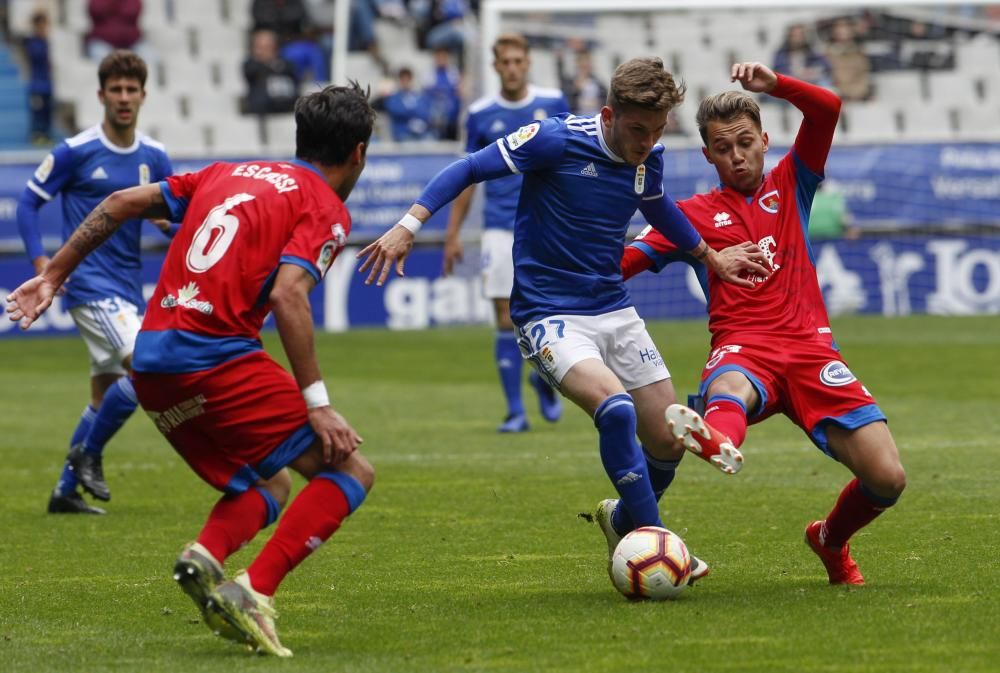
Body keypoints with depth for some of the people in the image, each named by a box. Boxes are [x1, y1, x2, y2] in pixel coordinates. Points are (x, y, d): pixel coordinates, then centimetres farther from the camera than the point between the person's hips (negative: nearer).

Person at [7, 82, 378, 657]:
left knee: (267, 486, 23)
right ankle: (256, 593, -19)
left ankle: (206, 556, -10)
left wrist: (54, 276, 29)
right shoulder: (326, 210, 1)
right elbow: (287, 295, -15)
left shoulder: (232, 174, 22)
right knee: (350, 471, -1)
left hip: (152, 365, 7)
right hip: (217, 358, -7)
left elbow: (123, 202, 20)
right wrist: (316, 402, -16)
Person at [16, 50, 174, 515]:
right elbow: (29, 202, -2)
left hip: (127, 286, 7)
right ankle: (89, 454, -5)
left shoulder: (154, 158, 7)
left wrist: (169, 222, -13)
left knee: (105, 396, 11)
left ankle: (66, 491, 21)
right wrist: (39, 259, -14)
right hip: (89, 282, -7)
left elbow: (177, 223, 11)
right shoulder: (75, 151, -8)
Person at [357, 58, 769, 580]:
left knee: (668, 445, 4)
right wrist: (408, 226, -23)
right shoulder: (558, 140, -16)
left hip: (615, 311, 7)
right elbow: (469, 169, -13)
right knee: (616, 409, -30)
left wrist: (711, 258, 35)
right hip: (549, 315, -6)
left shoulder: (648, 160, 2)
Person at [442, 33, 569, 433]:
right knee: (506, 319, -5)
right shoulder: (481, 114, 4)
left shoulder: (552, 104, 2)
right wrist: (453, 233, 7)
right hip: (500, 228, 0)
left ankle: (545, 378, 25)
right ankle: (515, 411, 2)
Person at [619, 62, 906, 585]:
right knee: (728, 388, -43)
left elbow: (827, 109, 8)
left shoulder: (790, 185, 21)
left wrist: (774, 85, -8)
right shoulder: (695, 214, 18)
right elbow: (619, 262, 7)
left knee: (887, 479, -12)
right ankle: (719, 440, -82)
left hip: (809, 346, 2)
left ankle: (830, 540, 21)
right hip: (744, 349, -2)